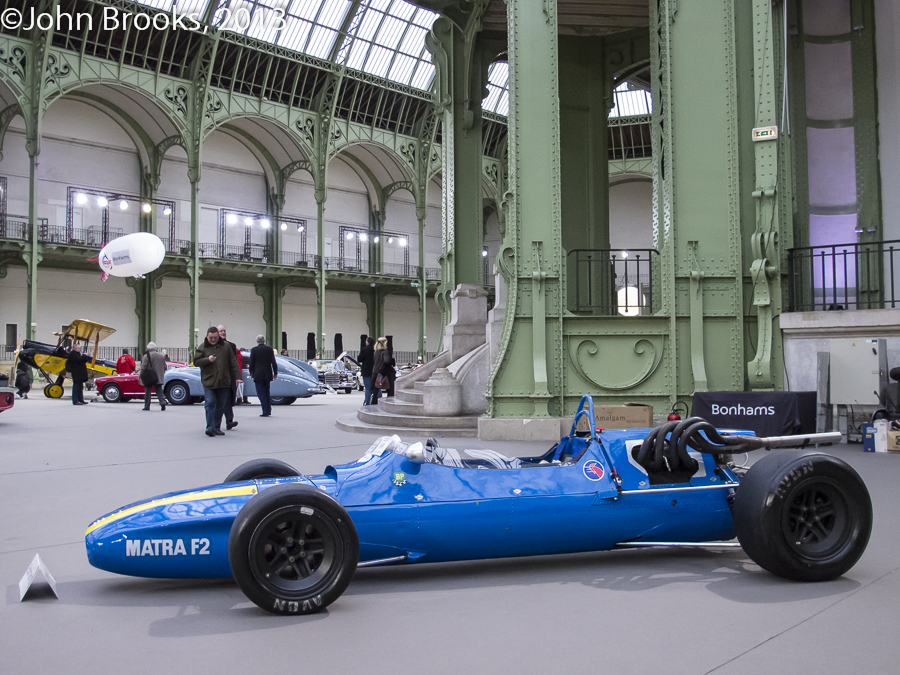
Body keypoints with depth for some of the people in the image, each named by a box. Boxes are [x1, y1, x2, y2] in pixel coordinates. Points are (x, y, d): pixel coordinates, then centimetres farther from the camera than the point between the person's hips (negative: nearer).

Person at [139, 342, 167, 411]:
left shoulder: (146, 356, -9)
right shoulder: (162, 356, 8)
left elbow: (143, 368, -10)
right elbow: (164, 367, 13)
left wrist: (142, 376, -3)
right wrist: (162, 375, 21)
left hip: (149, 378, -4)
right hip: (159, 378, 4)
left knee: (148, 392, 5)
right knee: (159, 391, 6)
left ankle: (147, 406, 8)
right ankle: (162, 402, -15)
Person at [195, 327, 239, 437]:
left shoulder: (225, 347, 10)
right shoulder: (202, 348, 5)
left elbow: (233, 363, 10)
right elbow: (196, 361, 0)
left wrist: (237, 377, 4)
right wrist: (208, 360, -16)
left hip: (224, 382, 3)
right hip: (208, 381, -2)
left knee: (220, 406, 7)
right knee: (210, 403, -12)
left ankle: (217, 428, 16)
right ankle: (210, 427, -11)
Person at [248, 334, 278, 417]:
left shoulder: (254, 350, -6)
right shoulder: (269, 349, 1)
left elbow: (251, 363, -3)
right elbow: (273, 362, 0)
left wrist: (251, 372, 13)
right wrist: (275, 373, 10)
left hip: (258, 375, -3)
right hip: (267, 375, 4)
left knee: (261, 393, 0)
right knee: (267, 392, 16)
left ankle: (265, 412, -6)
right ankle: (269, 411, 16)